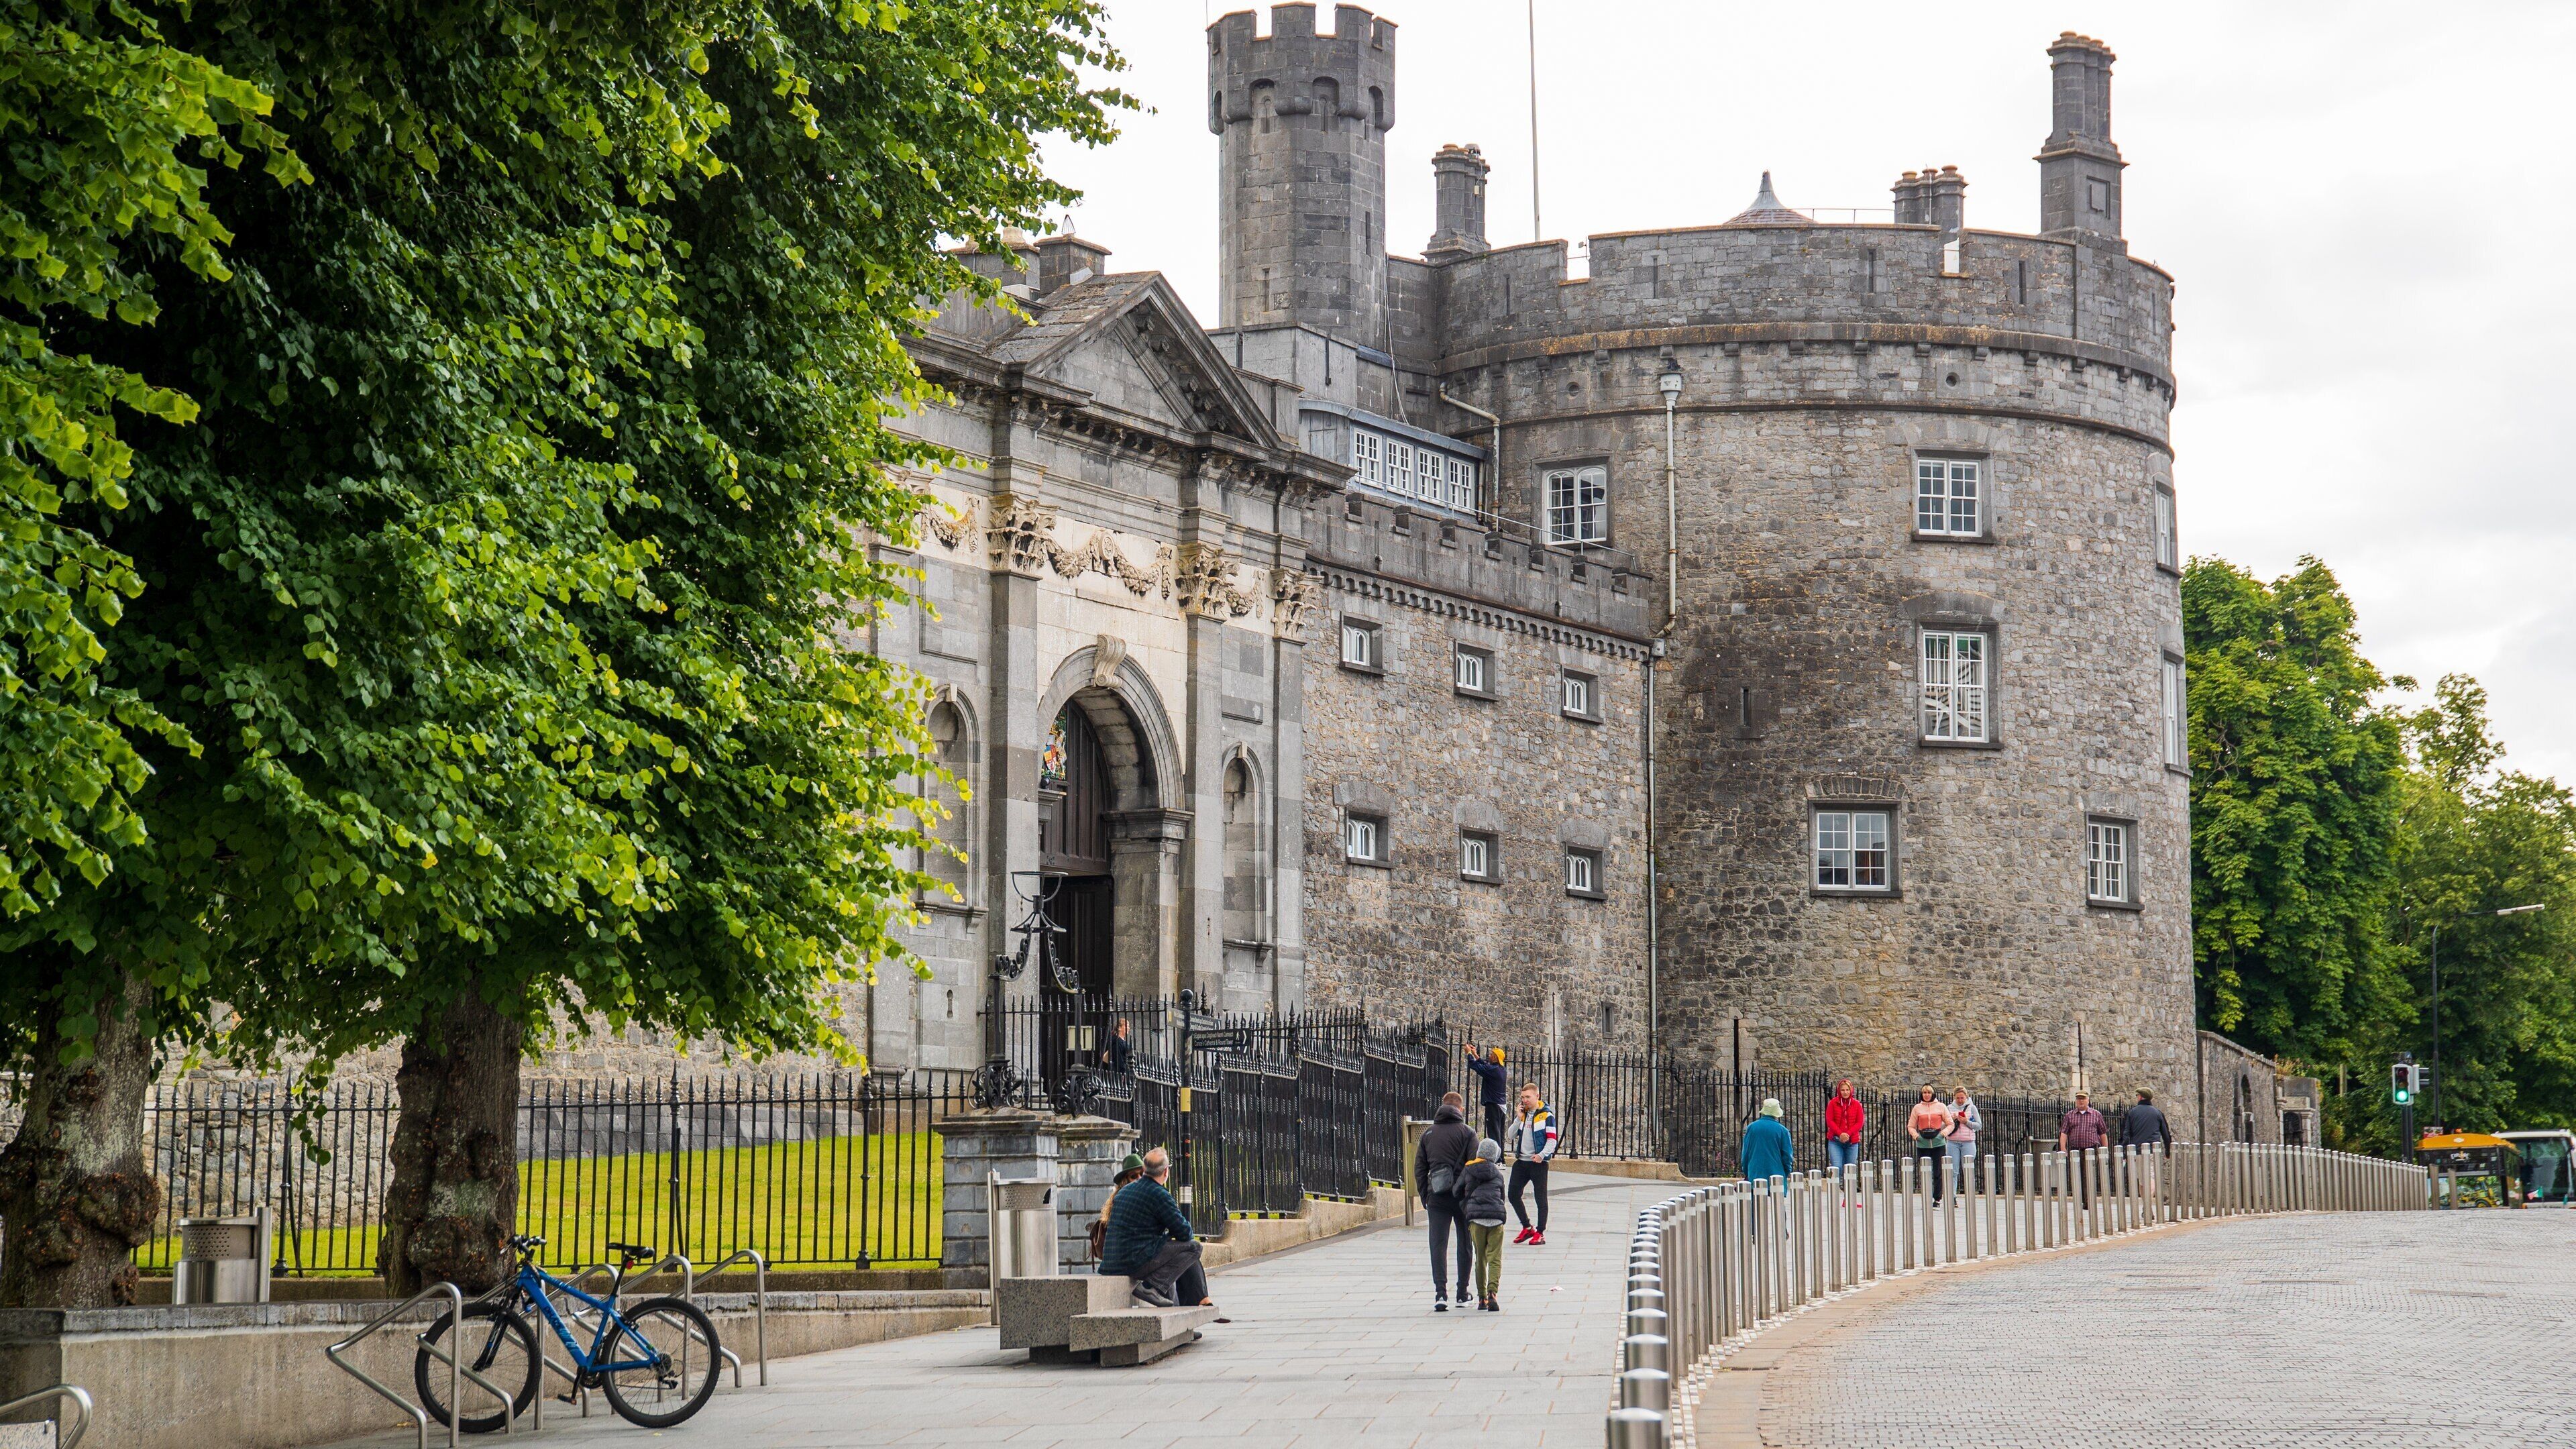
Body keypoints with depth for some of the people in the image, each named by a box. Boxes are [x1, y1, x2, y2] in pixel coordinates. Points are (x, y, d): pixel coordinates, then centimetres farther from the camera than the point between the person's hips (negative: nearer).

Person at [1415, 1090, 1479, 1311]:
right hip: (1462, 1194, -2)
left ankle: (1440, 1293, -15)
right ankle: (1463, 1293, 16)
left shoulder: (1428, 1134, 9)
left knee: (1438, 1244, -1)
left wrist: (1425, 1198, 14)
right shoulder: (1467, 1133, -3)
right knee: (1465, 1244, 11)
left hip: (1436, 1197, 2)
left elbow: (1419, 1169, 9)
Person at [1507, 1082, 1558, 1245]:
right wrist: (1519, 1118, -3)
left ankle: (1540, 1233, 6)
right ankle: (1527, 1228, 18)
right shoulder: (1522, 1114, 12)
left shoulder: (1546, 1116, -5)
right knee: (1513, 1195, 5)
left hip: (1538, 1163, -6)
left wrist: (1542, 1155, -23)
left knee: (1541, 1199, 0)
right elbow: (1511, 1136, 7)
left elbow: (1552, 1140, -9)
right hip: (1521, 1162, 6)